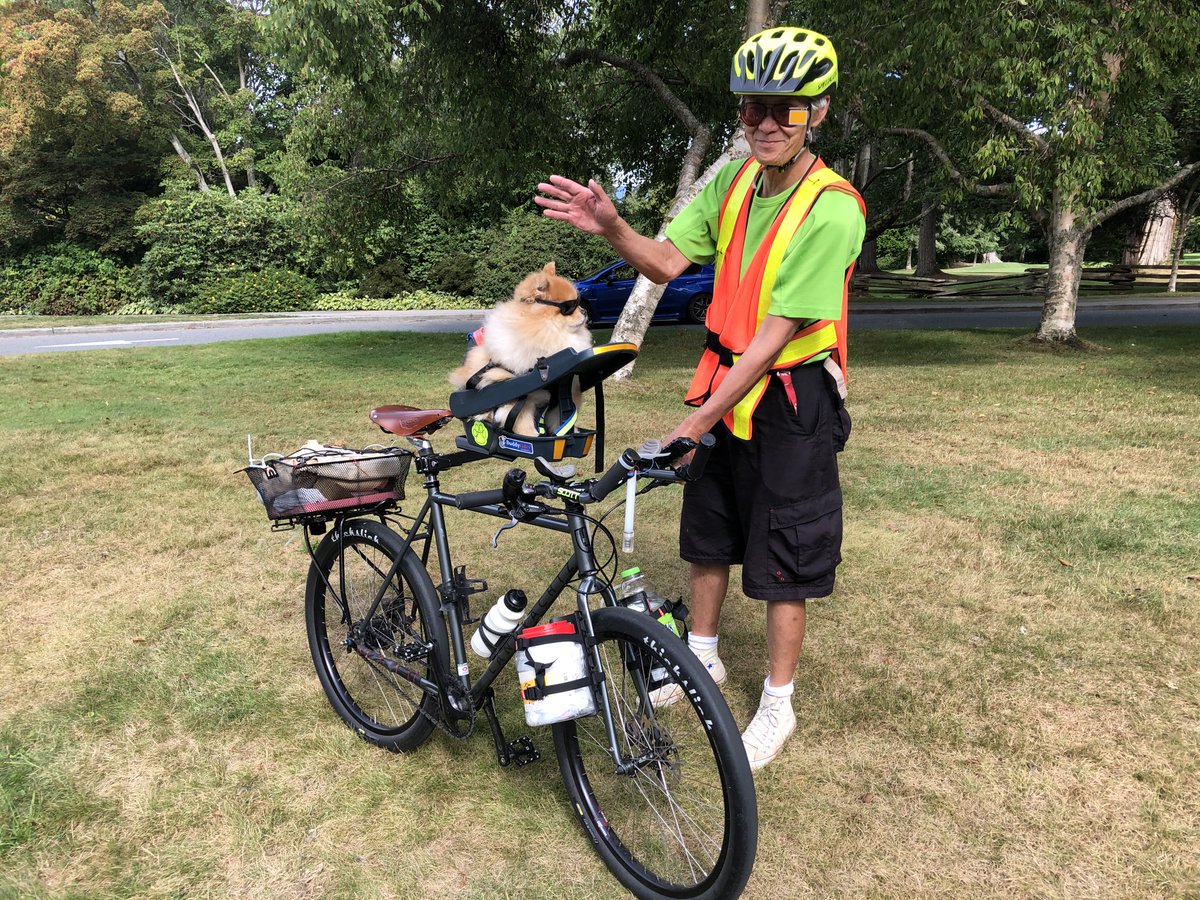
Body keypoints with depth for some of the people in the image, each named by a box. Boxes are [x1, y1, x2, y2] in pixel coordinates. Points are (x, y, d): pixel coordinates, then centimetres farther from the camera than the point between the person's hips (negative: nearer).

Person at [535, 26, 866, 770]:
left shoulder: (830, 210, -23)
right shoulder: (735, 179, -1)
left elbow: (775, 336, -24)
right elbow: (667, 262, -2)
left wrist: (698, 421, -24)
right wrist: (611, 227, -22)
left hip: (790, 401, -7)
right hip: (726, 383, 7)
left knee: (783, 556, 4)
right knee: (708, 530, 18)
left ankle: (778, 706, 24)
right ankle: (703, 657, 40)